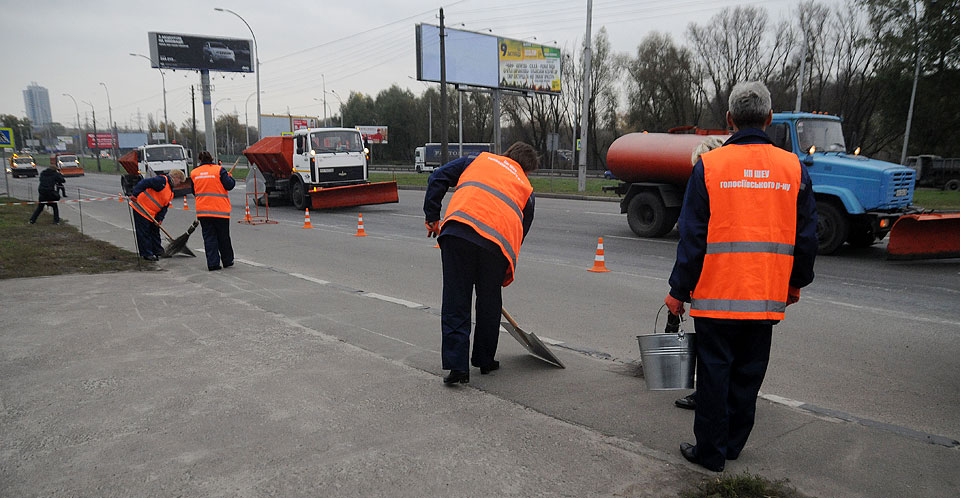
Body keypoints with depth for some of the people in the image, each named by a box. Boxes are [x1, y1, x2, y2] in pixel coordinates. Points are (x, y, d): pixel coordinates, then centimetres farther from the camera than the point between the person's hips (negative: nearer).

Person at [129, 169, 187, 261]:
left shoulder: (171, 192, 12)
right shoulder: (162, 180, -17)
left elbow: (164, 207, 8)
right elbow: (144, 183, -25)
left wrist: (159, 219, -2)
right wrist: (135, 195, -31)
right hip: (141, 209, -9)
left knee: (155, 230, 16)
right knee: (144, 232, -1)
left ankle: (157, 250, 27)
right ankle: (146, 254, 5)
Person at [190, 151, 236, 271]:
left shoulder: (194, 173, 7)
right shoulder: (219, 169, -7)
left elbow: (194, 191, 16)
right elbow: (229, 185, -9)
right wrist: (231, 178, 10)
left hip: (202, 210, 3)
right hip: (220, 210, -2)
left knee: (209, 238, 6)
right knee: (223, 237, 11)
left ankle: (213, 263, 0)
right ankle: (227, 261, 21)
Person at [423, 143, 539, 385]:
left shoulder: (479, 159, 28)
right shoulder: (526, 188, 27)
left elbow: (438, 178, 17)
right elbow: (519, 236, 25)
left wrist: (432, 217, 21)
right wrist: (505, 278, 31)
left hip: (457, 231, 0)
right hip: (496, 242, 1)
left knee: (455, 301, 6)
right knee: (489, 302, 19)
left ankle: (457, 365, 3)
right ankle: (485, 360, 32)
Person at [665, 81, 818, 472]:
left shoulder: (709, 165, -7)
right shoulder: (794, 168, 2)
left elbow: (692, 237, -7)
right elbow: (806, 237, 7)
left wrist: (679, 291, 0)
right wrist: (796, 283, 22)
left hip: (716, 294, -3)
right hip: (768, 295, 4)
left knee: (714, 373, 7)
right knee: (748, 374, 16)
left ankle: (710, 451, 17)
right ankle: (733, 444, 31)